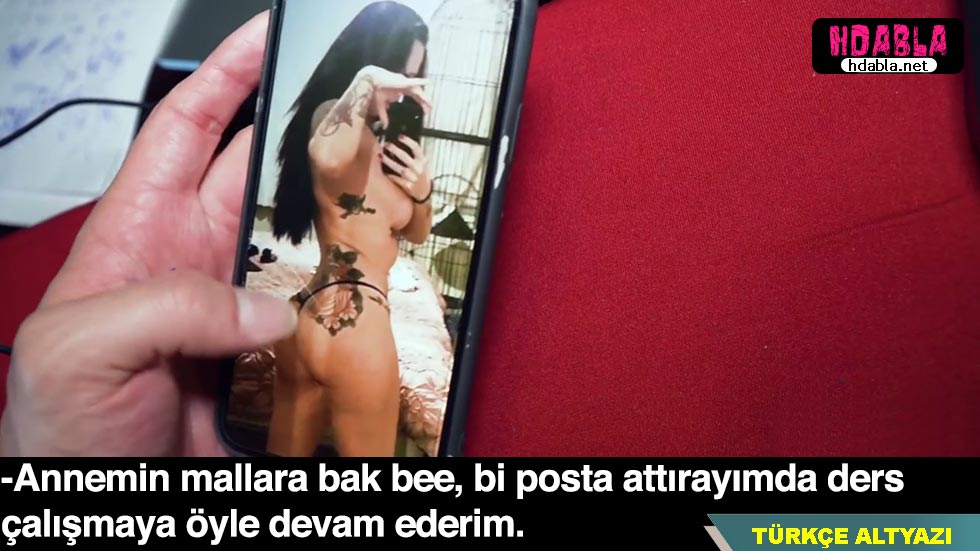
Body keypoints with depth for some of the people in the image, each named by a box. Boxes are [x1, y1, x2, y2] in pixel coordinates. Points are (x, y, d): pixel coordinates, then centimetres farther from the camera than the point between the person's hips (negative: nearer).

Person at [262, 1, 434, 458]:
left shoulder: (375, 139, 14)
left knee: (286, 453, 21)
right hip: (353, 320, -9)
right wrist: (366, 80, -27)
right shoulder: (337, 114, -13)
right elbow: (328, 157, -40)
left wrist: (422, 189, -1)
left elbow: (416, 232, 20)